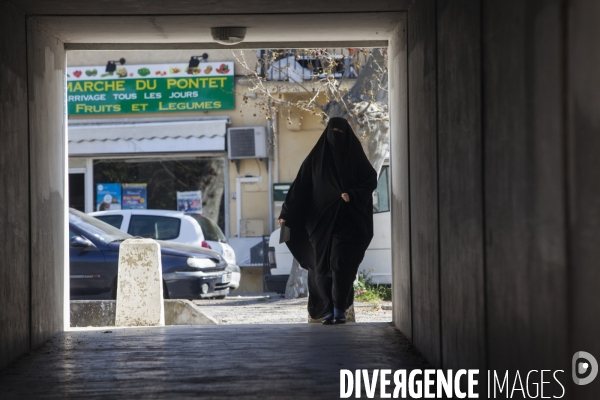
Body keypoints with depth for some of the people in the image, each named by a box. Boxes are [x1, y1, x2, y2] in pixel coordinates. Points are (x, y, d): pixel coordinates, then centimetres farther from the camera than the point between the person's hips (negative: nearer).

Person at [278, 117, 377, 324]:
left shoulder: (355, 157, 5)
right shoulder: (316, 158, 6)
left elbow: (371, 180, 2)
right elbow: (300, 187, 2)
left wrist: (352, 194, -15)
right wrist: (286, 214, -4)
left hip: (347, 221, -1)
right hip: (321, 221, 1)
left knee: (341, 264, -9)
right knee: (322, 265, 0)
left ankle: (340, 310, -6)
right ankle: (328, 310, 7)